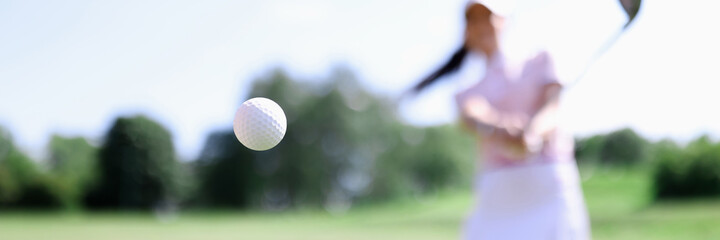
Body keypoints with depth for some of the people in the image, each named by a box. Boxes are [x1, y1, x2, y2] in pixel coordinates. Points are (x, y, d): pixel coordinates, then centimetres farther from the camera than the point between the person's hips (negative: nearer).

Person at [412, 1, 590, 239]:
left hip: (549, 187, -1)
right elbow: (476, 119, -6)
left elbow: (552, 108, -1)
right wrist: (506, 138, -32)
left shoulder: (539, 62, 17)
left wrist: (532, 134, -26)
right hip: (496, 192, 2)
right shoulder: (465, 94, 17)